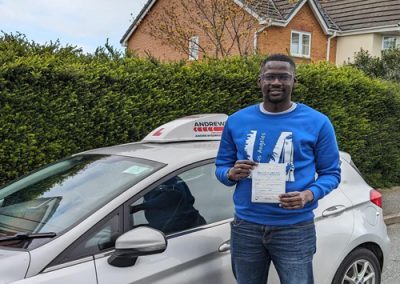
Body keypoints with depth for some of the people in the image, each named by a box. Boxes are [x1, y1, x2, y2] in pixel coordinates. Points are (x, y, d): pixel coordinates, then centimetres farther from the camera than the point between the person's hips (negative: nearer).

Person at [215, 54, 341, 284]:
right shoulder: (237, 121, 5)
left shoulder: (317, 122, -2)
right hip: (246, 227, 3)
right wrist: (231, 174, -12)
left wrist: (309, 195, -18)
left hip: (295, 228, -2)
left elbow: (331, 173, 2)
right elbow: (221, 166, 12)